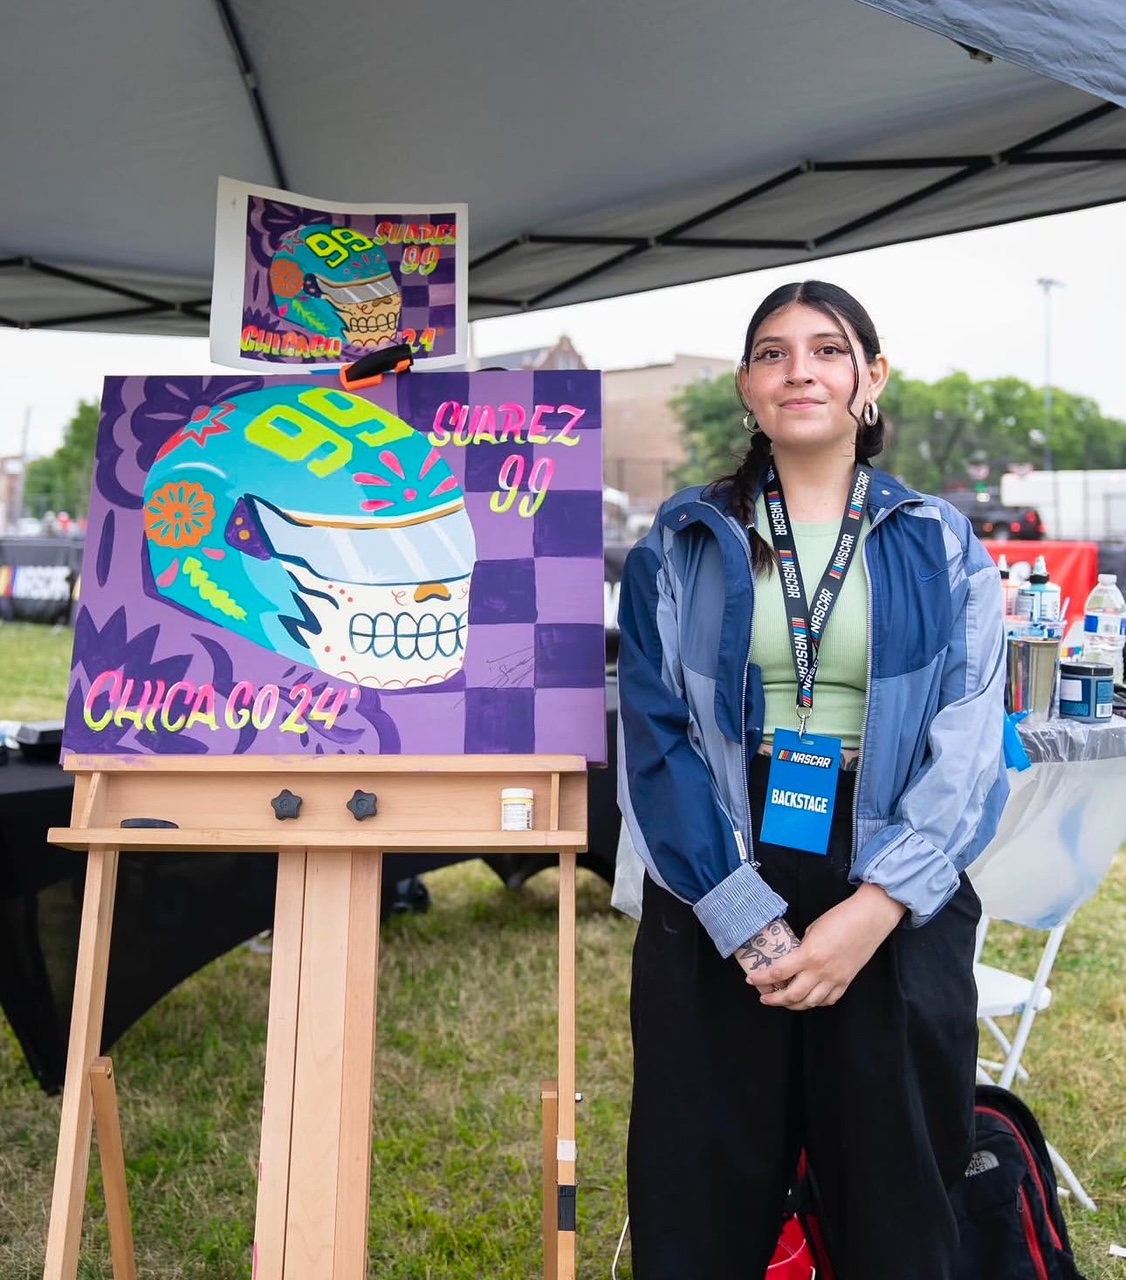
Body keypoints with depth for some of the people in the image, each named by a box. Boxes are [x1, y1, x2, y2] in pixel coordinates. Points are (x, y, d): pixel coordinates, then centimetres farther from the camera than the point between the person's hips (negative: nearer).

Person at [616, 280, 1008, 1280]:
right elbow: (656, 739, -3)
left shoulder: (944, 548, 6)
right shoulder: (683, 547, 5)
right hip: (715, 906, 0)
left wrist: (874, 911, -15)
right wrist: (748, 920, -13)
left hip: (894, 913, 1)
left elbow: (967, 748, -2)